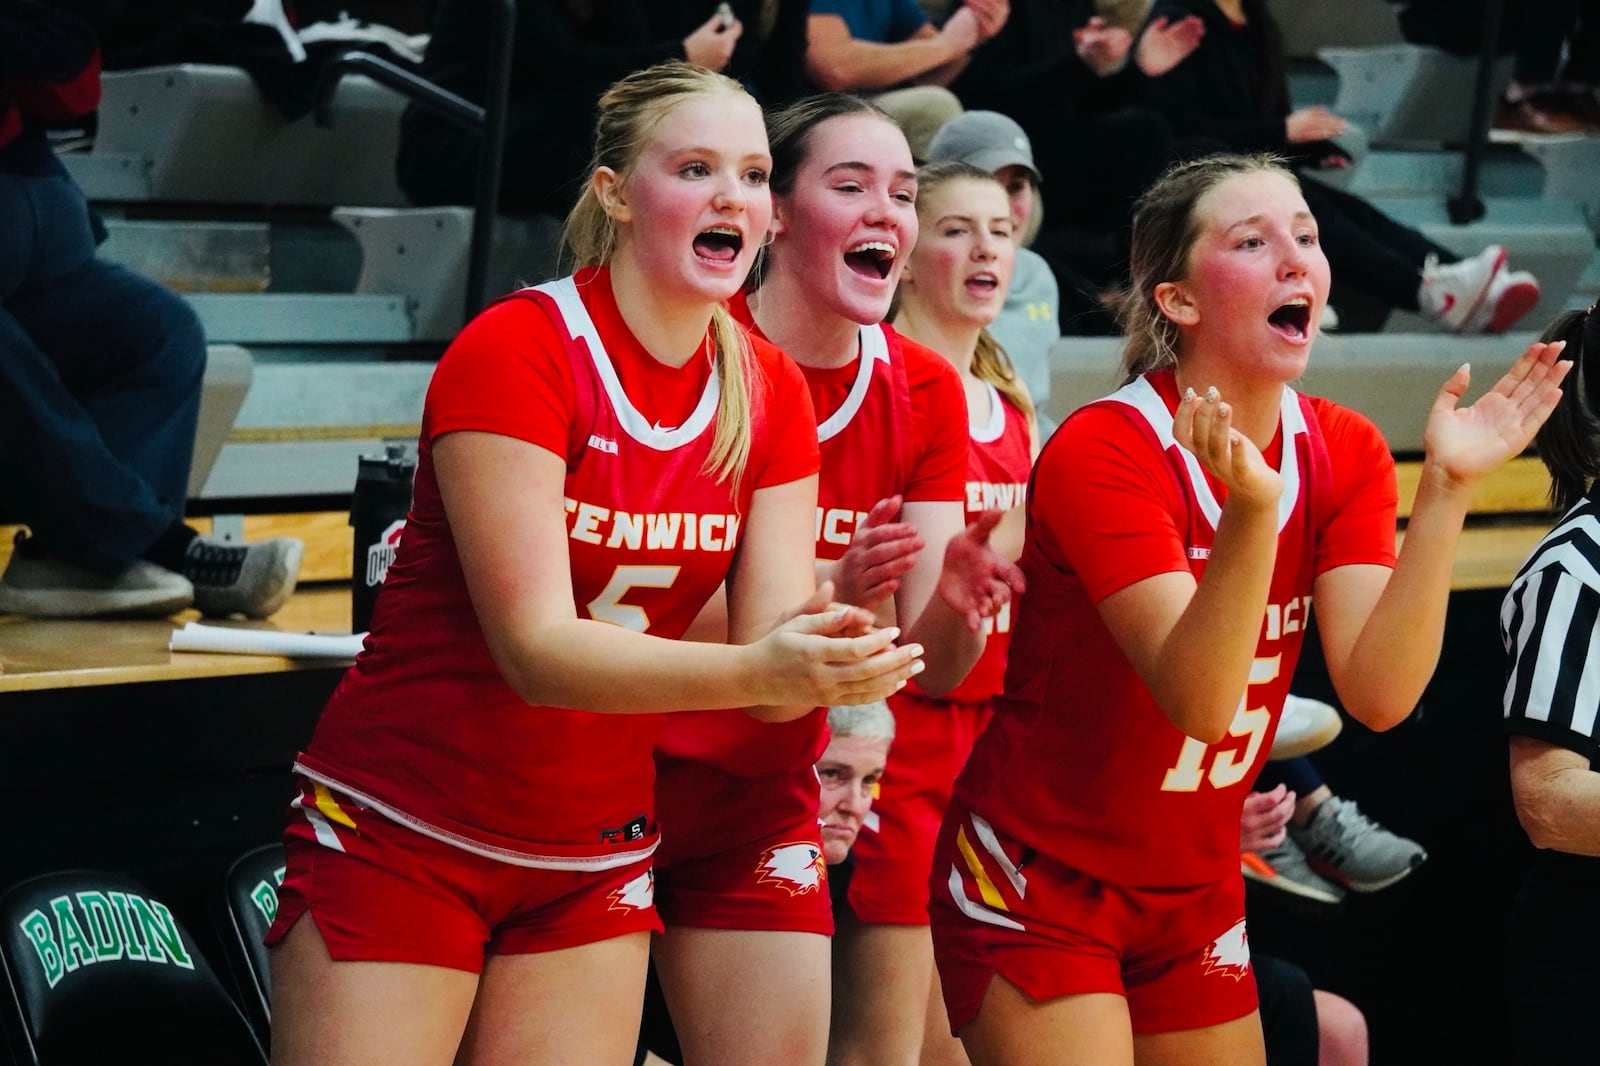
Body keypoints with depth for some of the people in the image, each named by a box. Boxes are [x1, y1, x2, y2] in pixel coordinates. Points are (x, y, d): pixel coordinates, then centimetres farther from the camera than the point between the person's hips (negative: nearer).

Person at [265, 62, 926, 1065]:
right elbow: (537, 647, -25)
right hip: (400, 835, -5)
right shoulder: (516, 350, -17)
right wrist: (762, 669, -38)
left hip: (593, 858, 5)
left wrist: (823, 653, -30)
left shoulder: (770, 394, 0)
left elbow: (769, 639, -6)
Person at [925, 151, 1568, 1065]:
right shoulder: (1103, 451, -19)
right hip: (1038, 878, -6)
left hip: (1196, 889, 6)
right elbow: (1199, 700, -28)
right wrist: (1251, 510, -42)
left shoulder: (1345, 452, -2)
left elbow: (1377, 694, -15)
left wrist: (1447, 488, -22)